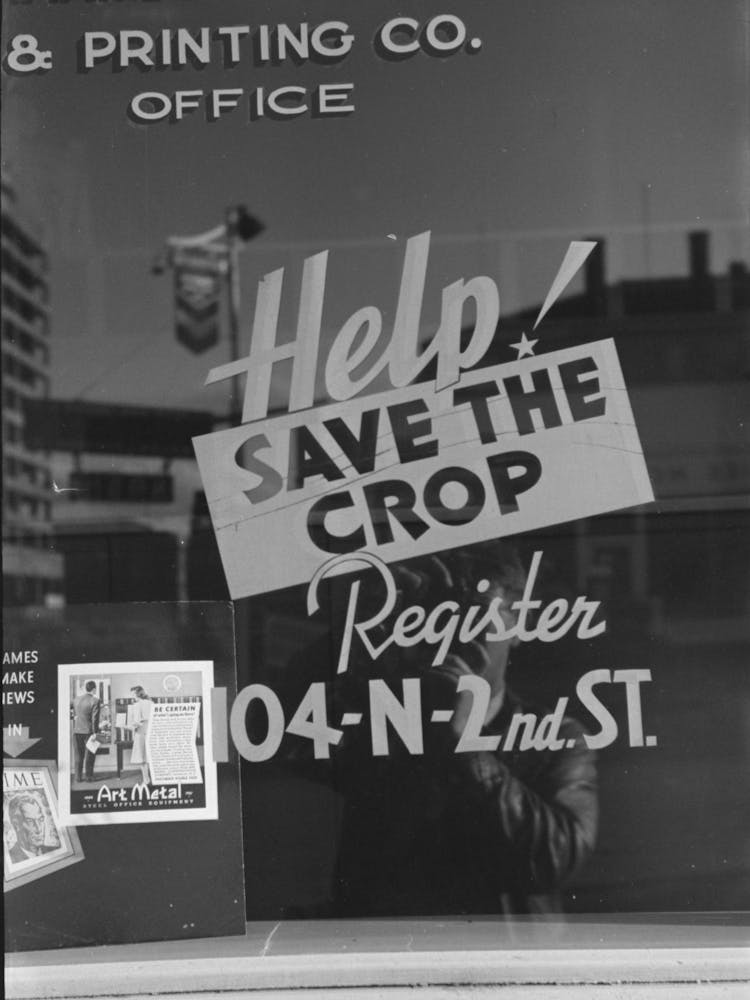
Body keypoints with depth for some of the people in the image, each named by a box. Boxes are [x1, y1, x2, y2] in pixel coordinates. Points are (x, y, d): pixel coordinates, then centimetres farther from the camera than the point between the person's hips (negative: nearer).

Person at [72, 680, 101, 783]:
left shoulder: (76, 700, 4)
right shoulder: (95, 701, -13)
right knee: (90, 754, 6)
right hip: (88, 731, -5)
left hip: (77, 731, 5)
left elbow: (74, 716, 11)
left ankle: (78, 776, 14)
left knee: (79, 754, 12)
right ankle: (88, 776, 7)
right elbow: (95, 719, -14)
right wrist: (95, 733, -10)